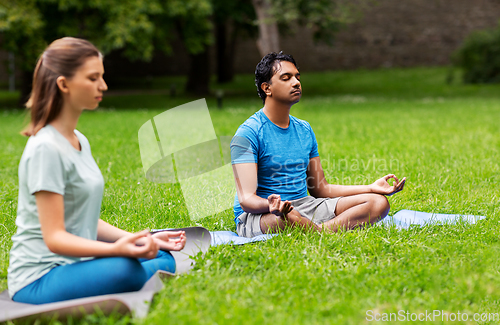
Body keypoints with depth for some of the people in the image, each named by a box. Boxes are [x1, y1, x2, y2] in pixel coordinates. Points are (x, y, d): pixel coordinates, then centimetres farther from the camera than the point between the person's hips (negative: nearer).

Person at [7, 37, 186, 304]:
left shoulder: (79, 141, 14)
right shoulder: (46, 148, -16)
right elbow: (55, 237, -19)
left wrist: (140, 239, 3)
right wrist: (116, 249, -33)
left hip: (72, 263, 9)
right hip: (38, 280, -9)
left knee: (164, 260, -5)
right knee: (126, 269, -32)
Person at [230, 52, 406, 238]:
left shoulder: (304, 130, 15)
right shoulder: (248, 133, -9)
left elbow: (320, 189, 20)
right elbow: (247, 200, -18)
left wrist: (371, 188, 9)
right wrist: (271, 206, -42)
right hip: (258, 214, -8)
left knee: (378, 202, -10)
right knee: (289, 217, -45)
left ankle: (321, 230, -31)